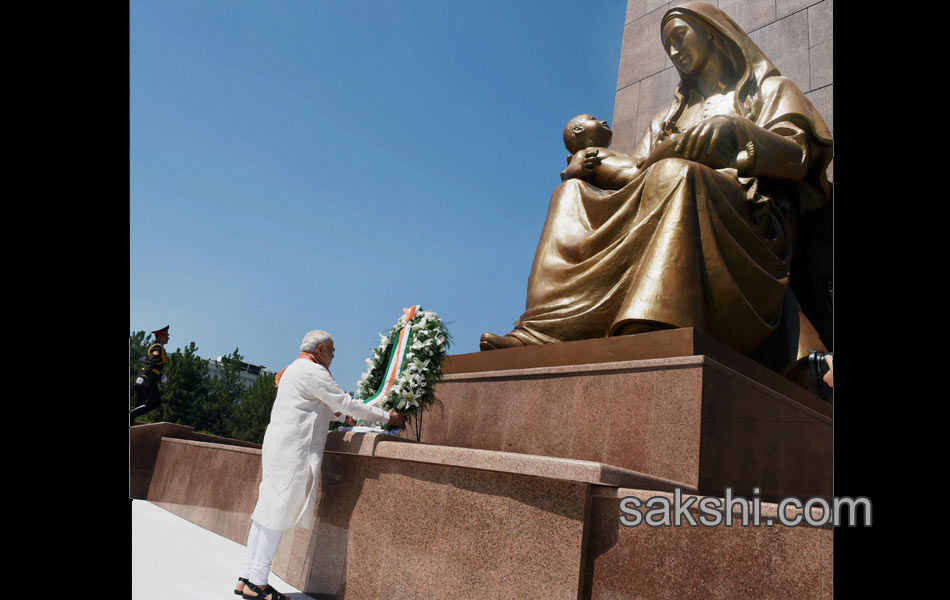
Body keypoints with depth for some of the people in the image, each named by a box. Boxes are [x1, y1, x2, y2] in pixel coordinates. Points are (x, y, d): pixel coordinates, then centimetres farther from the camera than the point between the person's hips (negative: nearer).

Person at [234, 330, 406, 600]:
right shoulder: (313, 371, -11)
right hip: (293, 449, -10)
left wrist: (339, 414, 31)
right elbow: (346, 404, -12)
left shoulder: (294, 369, 21)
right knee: (279, 513, -4)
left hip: (277, 446, 10)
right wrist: (388, 417, -5)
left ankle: (247, 578, 17)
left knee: (266, 511, 11)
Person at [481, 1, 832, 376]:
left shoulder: (768, 89, 21)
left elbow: (797, 157, 2)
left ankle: (646, 333, -54)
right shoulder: (670, 116, 34)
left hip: (745, 221, -4)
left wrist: (729, 131, -13)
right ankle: (546, 331, -32)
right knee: (572, 195, -11)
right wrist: (597, 164, 2)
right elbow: (637, 173, 20)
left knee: (676, 178, -35)